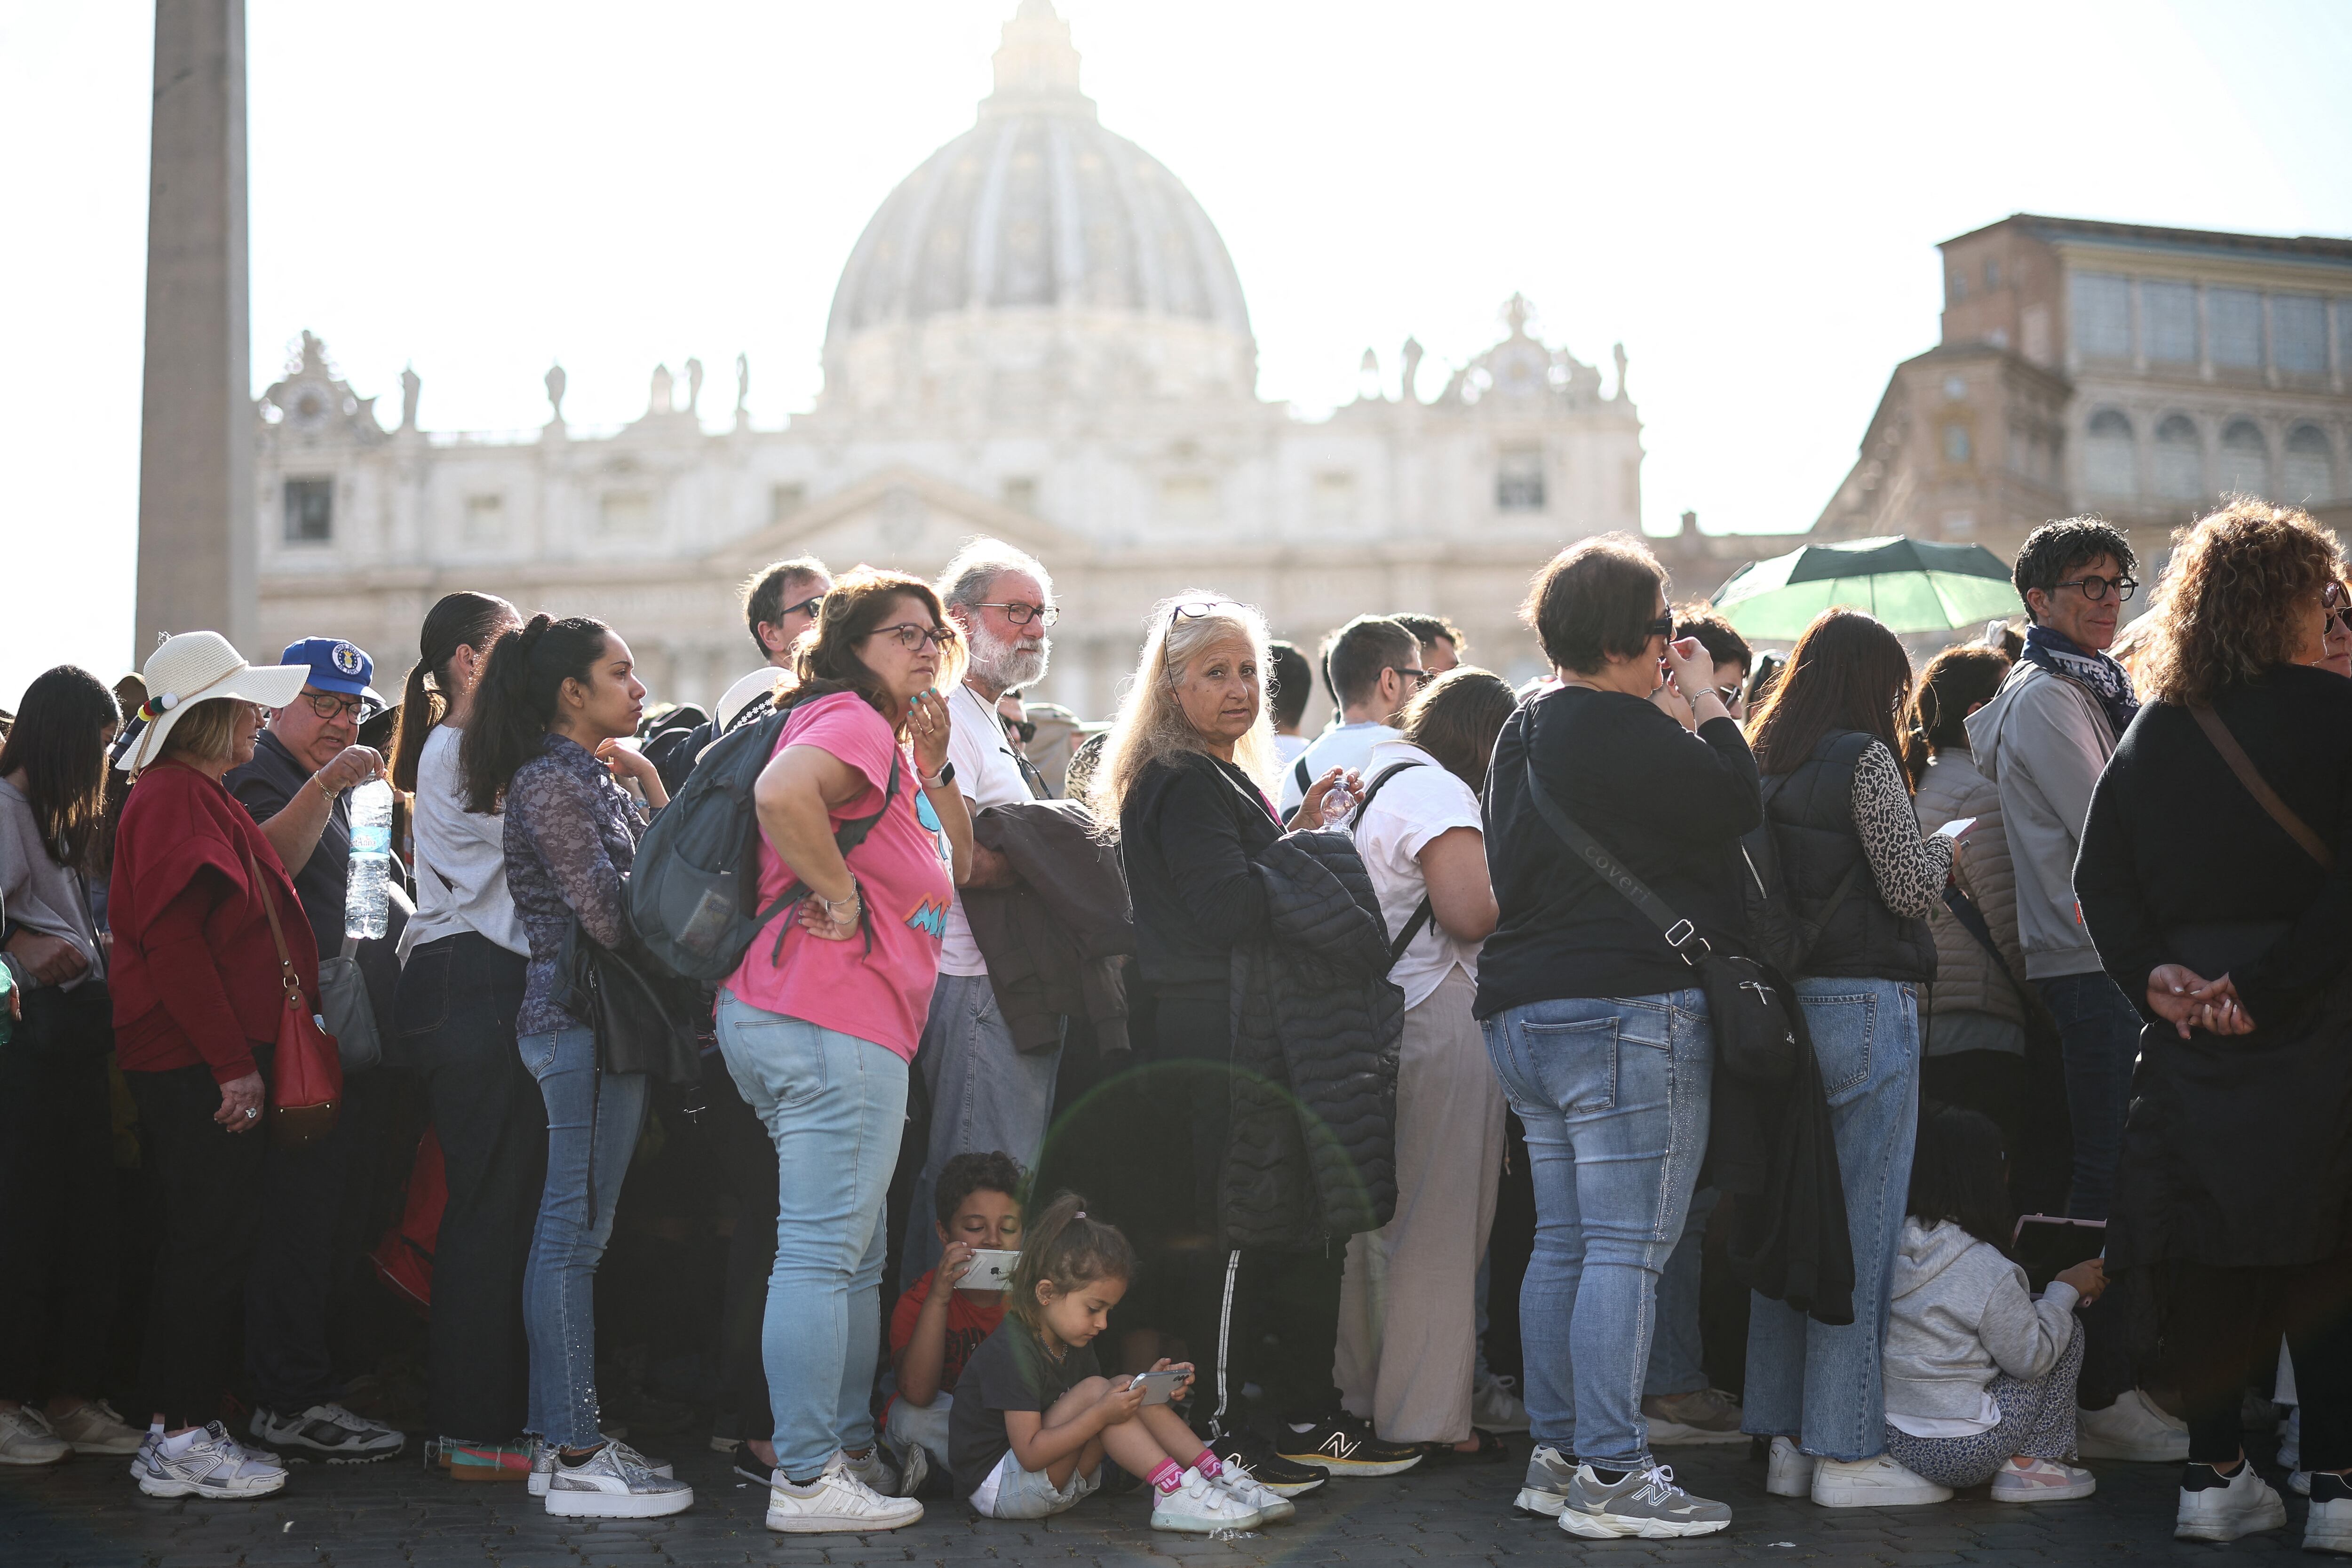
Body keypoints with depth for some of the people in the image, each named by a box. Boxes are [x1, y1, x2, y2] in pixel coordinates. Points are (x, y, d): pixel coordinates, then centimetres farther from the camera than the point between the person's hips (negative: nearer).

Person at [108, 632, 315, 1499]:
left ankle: (182, 1427, 18)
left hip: (214, 1060, 10)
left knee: (211, 1242, 12)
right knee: (208, 1242, -7)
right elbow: (174, 940, -21)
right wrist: (232, 1063, -21)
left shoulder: (198, 798, 20)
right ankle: (180, 1438, -1)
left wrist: (245, 1055, 20)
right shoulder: (174, 799, -13)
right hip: (197, 1062, -10)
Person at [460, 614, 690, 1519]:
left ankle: (557, 1439, 18)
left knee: (566, 1231, 12)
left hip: (591, 1021, 11)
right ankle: (576, 1459, -6)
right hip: (585, 1019, -11)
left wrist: (650, 785, 9)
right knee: (576, 1233, -8)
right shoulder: (554, 781, -12)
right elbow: (612, 918, -17)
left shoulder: (590, 775, 19)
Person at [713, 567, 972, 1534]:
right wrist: (840, 895, -21)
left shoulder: (888, 739, 22)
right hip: (831, 1026, -11)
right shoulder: (851, 721, -10)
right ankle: (807, 1482, -4)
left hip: (853, 1028, 11)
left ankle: (849, 1451, 26)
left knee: (856, 1258, 17)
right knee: (821, 1254, -8)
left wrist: (934, 766, 13)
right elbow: (782, 793, -32)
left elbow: (956, 867, 24)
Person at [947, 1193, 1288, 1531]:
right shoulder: (1011, 1351, -22)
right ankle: (1174, 1492, -28)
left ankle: (1217, 1475, -11)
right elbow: (1030, 1454, -26)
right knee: (1095, 1389, -23)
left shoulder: (1072, 1344, 9)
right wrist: (1102, 1413, -32)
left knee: (1124, 1388, -5)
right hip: (997, 1488, -9)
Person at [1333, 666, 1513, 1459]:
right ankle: (1428, 1417, 0)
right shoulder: (1439, 792, -13)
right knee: (1436, 1227, -4)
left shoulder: (1375, 775, 18)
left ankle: (1366, 1394, 26)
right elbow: (1470, 913, -23)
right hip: (1437, 1024, -10)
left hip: (1375, 1019, 10)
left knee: (1379, 1217, 17)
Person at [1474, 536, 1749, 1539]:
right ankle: (1608, 1476, -5)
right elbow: (1737, 805, -10)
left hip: (1526, 1010, 10)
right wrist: (1706, 701, 0)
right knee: (1628, 1248, -6)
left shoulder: (1524, 733, 15)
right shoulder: (1621, 732, -15)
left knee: (1562, 1243, 13)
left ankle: (1556, 1455, 19)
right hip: (1629, 1014, -10)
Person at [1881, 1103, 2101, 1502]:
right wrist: (2066, 1290, 5)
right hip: (1958, 1453, -7)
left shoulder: (1890, 1245, 0)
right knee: (2067, 1332, 8)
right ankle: (2029, 1464, 7)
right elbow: (2030, 1358, -8)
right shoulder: (1985, 1268, -19)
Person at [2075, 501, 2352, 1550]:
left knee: (2209, 1254, 9)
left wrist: (2154, 974, -3)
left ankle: (2213, 1476, 12)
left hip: (2189, 1027, 4)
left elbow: (2100, 881, 4)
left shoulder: (2152, 727, 7)